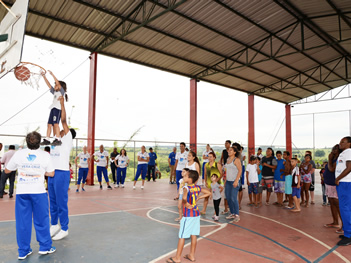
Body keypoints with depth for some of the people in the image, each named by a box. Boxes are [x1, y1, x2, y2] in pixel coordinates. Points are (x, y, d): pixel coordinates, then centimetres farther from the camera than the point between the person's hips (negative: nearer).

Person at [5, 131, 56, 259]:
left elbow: (7, 170, 12)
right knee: (41, 220, 9)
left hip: (22, 191, 2)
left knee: (22, 221, 10)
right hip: (38, 191, -1)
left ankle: (23, 251, 19)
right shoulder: (44, 155, -4)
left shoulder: (18, 154, 0)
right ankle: (45, 247, 19)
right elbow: (51, 173, 3)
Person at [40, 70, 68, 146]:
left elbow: (58, 83, -9)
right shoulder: (55, 92, 26)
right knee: (49, 124, 5)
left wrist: (52, 74, -8)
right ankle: (47, 140, 8)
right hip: (53, 109, 8)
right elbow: (49, 85, 26)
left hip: (58, 109, -8)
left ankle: (58, 140, -24)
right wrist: (44, 76, 23)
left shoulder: (62, 92, 4)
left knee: (55, 123, -19)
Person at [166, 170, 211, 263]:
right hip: (196, 214, 7)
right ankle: (192, 255, 27)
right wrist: (198, 198, 8)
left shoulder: (187, 188, -21)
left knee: (182, 236, 4)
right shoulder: (198, 187, 1)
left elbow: (184, 198, -41)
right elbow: (208, 193, 9)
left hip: (188, 216, -7)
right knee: (193, 235, 16)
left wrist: (185, 204, -22)